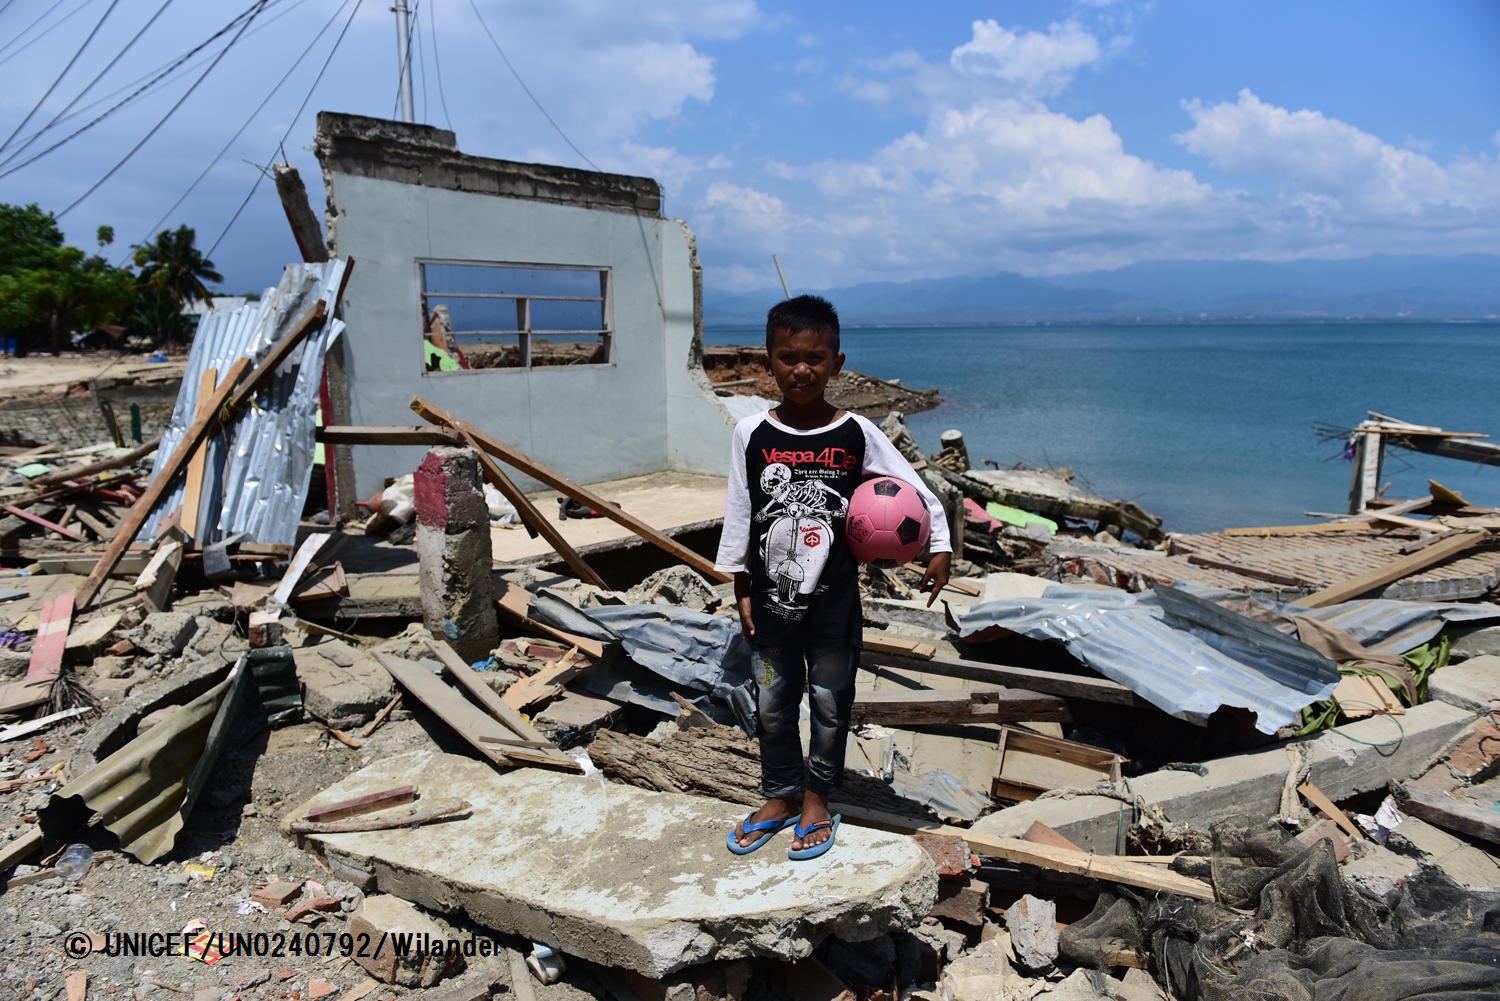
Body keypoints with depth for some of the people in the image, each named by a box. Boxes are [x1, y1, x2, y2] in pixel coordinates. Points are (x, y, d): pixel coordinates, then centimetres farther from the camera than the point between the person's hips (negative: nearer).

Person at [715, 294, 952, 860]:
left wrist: (940, 548, -10)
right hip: (771, 598, 1)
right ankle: (780, 797, 34)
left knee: (830, 703, 12)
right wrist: (742, 591, 2)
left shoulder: (856, 433, -7)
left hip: (833, 601, -1)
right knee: (772, 705, 13)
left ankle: (817, 799, 32)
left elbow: (916, 489, -1)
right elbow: (738, 515, 1)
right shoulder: (752, 434, -5)